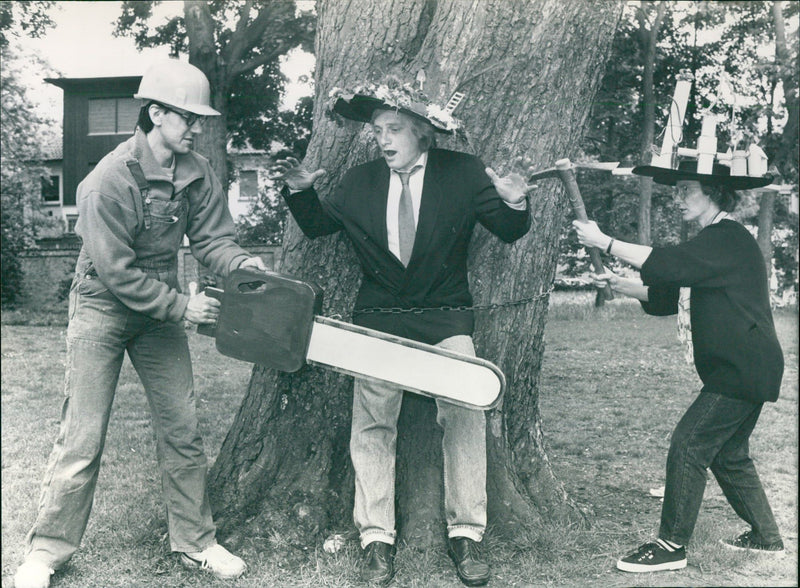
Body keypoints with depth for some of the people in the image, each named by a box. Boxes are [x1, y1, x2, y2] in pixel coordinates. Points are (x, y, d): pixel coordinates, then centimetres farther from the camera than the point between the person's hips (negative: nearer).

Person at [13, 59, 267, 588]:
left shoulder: (198, 174, -6)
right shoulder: (108, 181, -24)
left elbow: (211, 237, -3)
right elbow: (115, 272, -23)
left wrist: (241, 262, -24)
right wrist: (182, 305, -25)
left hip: (160, 307, 5)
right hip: (103, 307, -5)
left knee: (183, 430, 7)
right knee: (83, 438, 0)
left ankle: (195, 541, 21)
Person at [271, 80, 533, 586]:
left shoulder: (463, 173, 1)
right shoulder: (359, 182, 7)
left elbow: (509, 232, 2)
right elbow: (319, 225, 18)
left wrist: (514, 204, -20)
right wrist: (302, 192, 0)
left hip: (446, 319, -1)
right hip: (379, 321, 2)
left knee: (465, 416, -7)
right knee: (372, 425, 1)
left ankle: (466, 534, 10)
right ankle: (377, 539, 14)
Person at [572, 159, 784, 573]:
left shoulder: (727, 239, -15)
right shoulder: (716, 242, 17)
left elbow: (667, 263, -28)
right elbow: (667, 295, 15)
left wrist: (604, 242, -23)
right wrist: (618, 284, 2)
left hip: (743, 371, -10)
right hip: (740, 369, 10)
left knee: (688, 445, -11)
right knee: (727, 453, 18)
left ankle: (672, 546, -3)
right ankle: (765, 536, 31)